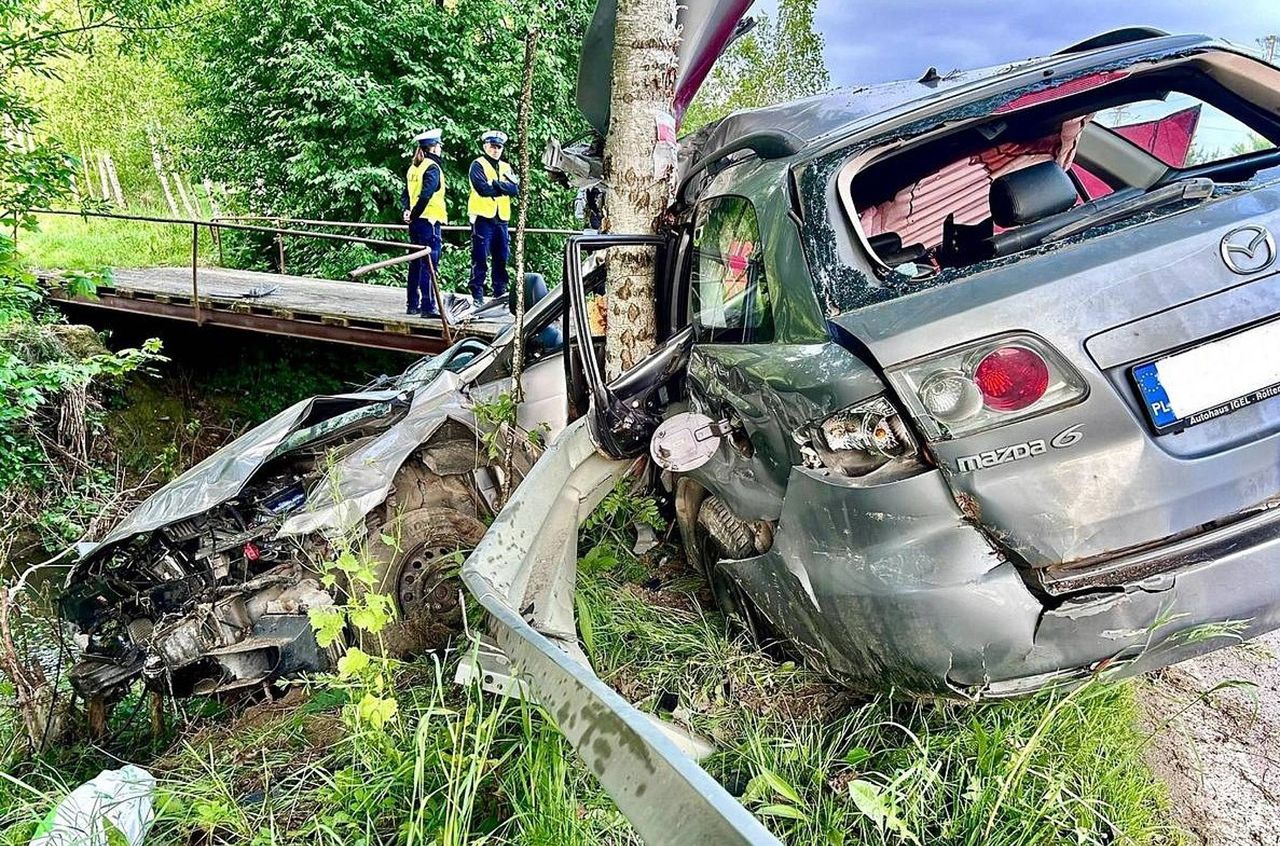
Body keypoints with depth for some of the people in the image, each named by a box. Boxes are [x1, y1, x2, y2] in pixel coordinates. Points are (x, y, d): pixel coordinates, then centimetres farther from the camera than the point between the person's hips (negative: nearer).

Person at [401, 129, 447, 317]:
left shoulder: (413, 168, 15)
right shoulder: (432, 167, -11)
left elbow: (405, 195, 14)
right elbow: (425, 195, -21)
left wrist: (408, 211, 1)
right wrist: (414, 214, -11)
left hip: (415, 223, 8)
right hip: (429, 221, -8)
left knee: (415, 264, 13)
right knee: (429, 266, -7)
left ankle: (413, 305, 19)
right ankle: (428, 307, -7)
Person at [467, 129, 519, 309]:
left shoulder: (506, 167, 17)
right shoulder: (478, 165, 1)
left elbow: (516, 188, -1)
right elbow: (484, 189, -15)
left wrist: (495, 184, -13)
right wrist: (504, 188, -5)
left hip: (501, 219, 6)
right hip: (482, 218, -5)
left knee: (501, 260, 8)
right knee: (480, 259, -4)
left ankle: (500, 294, 17)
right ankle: (477, 296, 0)